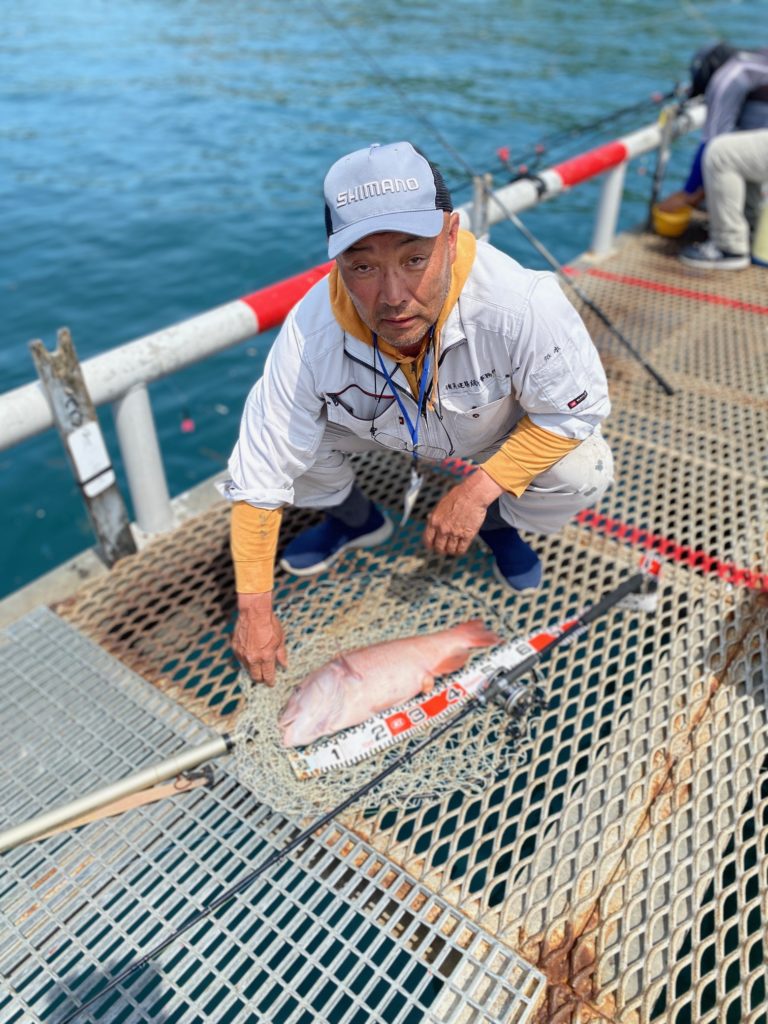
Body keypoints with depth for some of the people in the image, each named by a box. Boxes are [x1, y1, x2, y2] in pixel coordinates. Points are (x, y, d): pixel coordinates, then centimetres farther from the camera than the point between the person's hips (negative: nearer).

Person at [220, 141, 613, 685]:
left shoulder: (522, 304, -39)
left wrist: (478, 490, -29)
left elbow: (576, 409, -23)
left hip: (498, 435, -1)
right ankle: (356, 519, 11)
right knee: (285, 431, -21)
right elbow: (259, 477, -25)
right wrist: (254, 610, -20)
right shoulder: (310, 334, -33)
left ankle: (500, 522, 9)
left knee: (584, 474, -26)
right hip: (379, 427, 2)